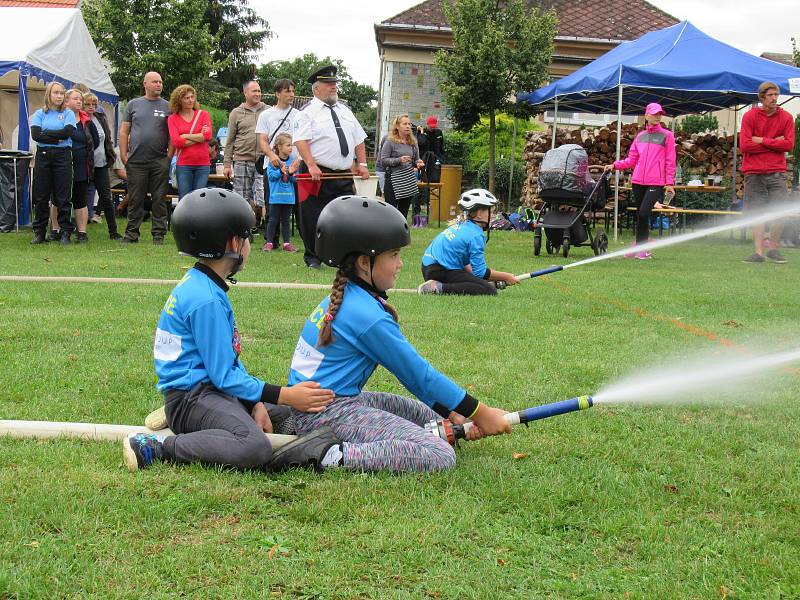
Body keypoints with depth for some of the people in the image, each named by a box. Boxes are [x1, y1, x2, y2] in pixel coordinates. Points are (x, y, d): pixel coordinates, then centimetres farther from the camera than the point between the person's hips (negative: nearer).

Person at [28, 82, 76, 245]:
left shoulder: (68, 114, 7)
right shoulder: (39, 114, 9)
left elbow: (68, 132, -11)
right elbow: (35, 134, -6)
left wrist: (46, 133, -7)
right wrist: (57, 138, -10)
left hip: (62, 156, -1)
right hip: (43, 156, 1)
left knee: (63, 197, -1)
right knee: (41, 196, 3)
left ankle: (65, 233, 5)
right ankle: (39, 233, 9)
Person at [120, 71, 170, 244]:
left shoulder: (167, 106, 8)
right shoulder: (133, 104, 10)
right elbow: (124, 131, 10)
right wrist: (123, 155, 2)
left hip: (160, 161, 0)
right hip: (136, 161, 1)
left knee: (159, 199, 2)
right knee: (135, 199, 4)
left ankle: (158, 234, 8)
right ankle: (132, 234, 11)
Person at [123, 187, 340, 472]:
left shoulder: (199, 285, 14)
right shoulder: (206, 299, -18)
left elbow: (230, 357, 14)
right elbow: (225, 375, -18)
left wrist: (255, 403, 5)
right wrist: (285, 395, -14)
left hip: (212, 388, 11)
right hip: (190, 396, -11)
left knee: (290, 416, 18)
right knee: (255, 447, -33)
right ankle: (156, 448, -21)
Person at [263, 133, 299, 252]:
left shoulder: (292, 160, 3)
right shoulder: (273, 160, -7)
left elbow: (295, 179, 3)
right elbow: (270, 176, -12)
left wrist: (291, 173, -17)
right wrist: (281, 172, -24)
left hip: (288, 195, 3)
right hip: (276, 196, -3)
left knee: (286, 220, 11)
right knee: (273, 219, 2)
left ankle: (287, 243, 16)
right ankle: (269, 242, 7)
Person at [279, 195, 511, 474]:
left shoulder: (344, 296, 9)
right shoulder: (369, 317, -20)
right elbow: (418, 374, -13)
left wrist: (450, 413, 9)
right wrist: (479, 413, -5)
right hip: (330, 412, -10)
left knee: (428, 414, 22)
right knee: (440, 456, -19)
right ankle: (334, 455, -22)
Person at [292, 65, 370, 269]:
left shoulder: (345, 111, 19)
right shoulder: (308, 112, -2)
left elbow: (358, 140, 21)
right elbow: (300, 141, -12)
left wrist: (362, 164, 9)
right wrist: (312, 166, -23)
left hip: (344, 176, 5)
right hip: (317, 175, -5)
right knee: (313, 218, -1)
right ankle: (312, 258, 10)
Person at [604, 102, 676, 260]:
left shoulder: (667, 135, 3)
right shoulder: (640, 136, 15)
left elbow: (670, 162, 0)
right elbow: (632, 160, 15)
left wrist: (670, 183, -7)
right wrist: (615, 165, 1)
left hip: (656, 183, -4)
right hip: (638, 181, 5)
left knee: (643, 213, -16)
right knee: (639, 215, 8)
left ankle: (641, 248, -5)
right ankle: (640, 247, 20)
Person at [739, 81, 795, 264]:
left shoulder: (786, 118, 5)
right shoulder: (749, 116, 0)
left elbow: (789, 144, -5)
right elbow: (744, 145, -9)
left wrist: (762, 141, -9)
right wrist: (774, 143, -7)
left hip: (777, 172, 1)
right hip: (754, 172, -1)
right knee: (757, 213, -2)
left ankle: (773, 249, 11)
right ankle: (759, 252, 1)